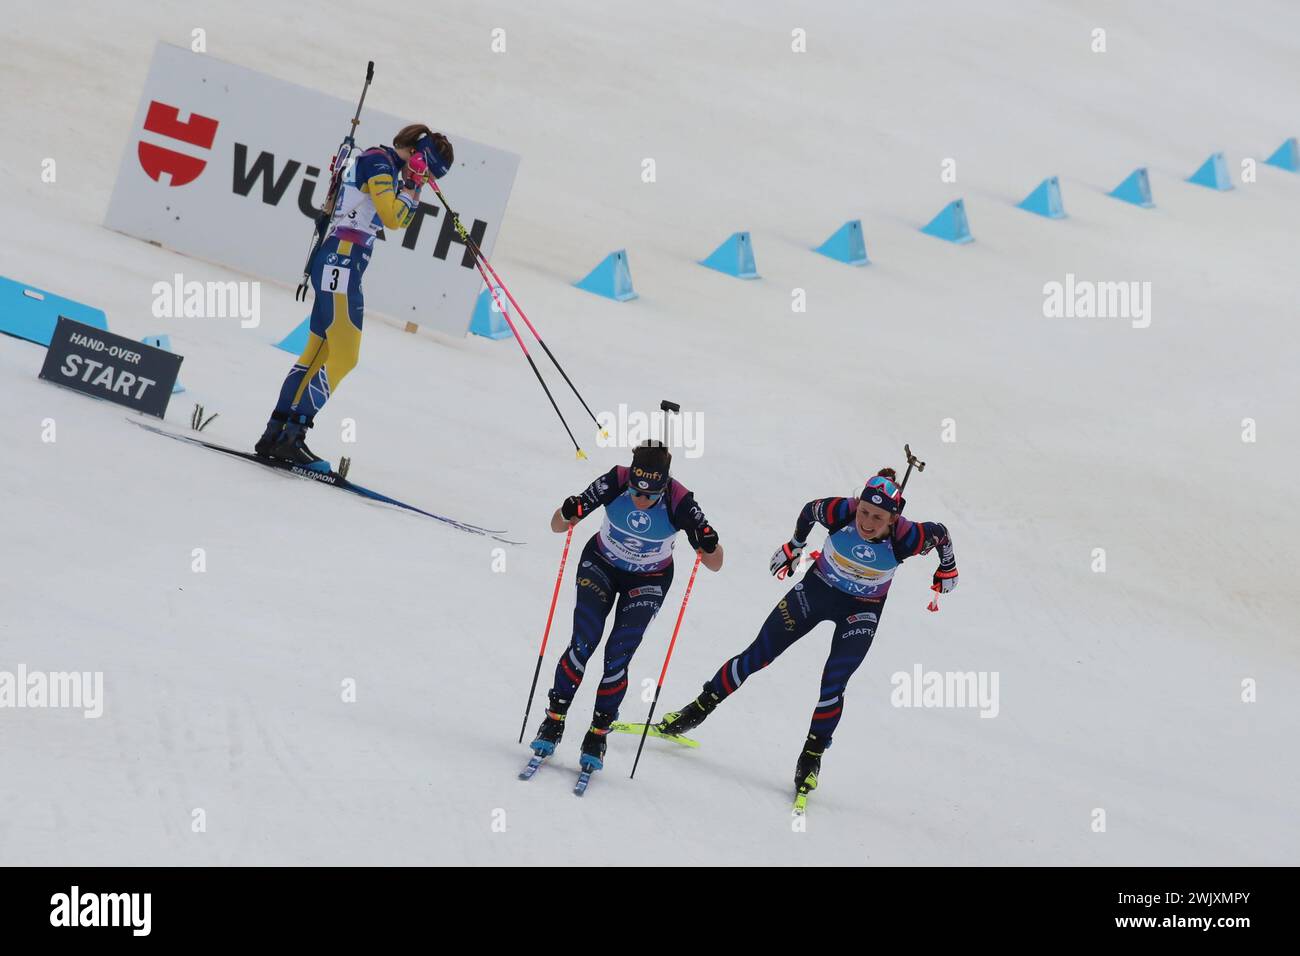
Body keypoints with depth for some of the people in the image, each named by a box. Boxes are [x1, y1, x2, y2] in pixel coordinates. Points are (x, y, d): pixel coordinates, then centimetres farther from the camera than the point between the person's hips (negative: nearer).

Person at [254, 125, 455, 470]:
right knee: (343, 356, -13)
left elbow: (401, 220, 29)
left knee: (318, 352, 11)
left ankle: (275, 433, 12)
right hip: (341, 262, -11)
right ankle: (292, 436, -17)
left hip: (340, 266, 11)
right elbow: (392, 217, -18)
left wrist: (413, 185, 17)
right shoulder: (379, 161, -9)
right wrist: (411, 184, -5)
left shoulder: (384, 166, 20)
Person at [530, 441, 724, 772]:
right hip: (601, 565, 1)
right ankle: (554, 720, -1)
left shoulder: (680, 502, -30)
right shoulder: (614, 482, -28)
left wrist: (709, 546, -45)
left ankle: (599, 733, 5)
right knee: (584, 643, -16)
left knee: (617, 658, -12)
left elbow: (715, 564, -22)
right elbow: (557, 526, -22)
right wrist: (567, 514, -45)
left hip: (648, 582, -1)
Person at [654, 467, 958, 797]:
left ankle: (812, 756, 8)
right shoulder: (841, 513, -29)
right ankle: (698, 710, 21)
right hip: (818, 588, 1)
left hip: (863, 610, -1)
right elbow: (809, 510, -7)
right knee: (758, 655, 5)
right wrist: (795, 546, 9)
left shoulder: (906, 538, -32)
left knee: (833, 685, -12)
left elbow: (940, 533, -10)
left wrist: (947, 568, 7)